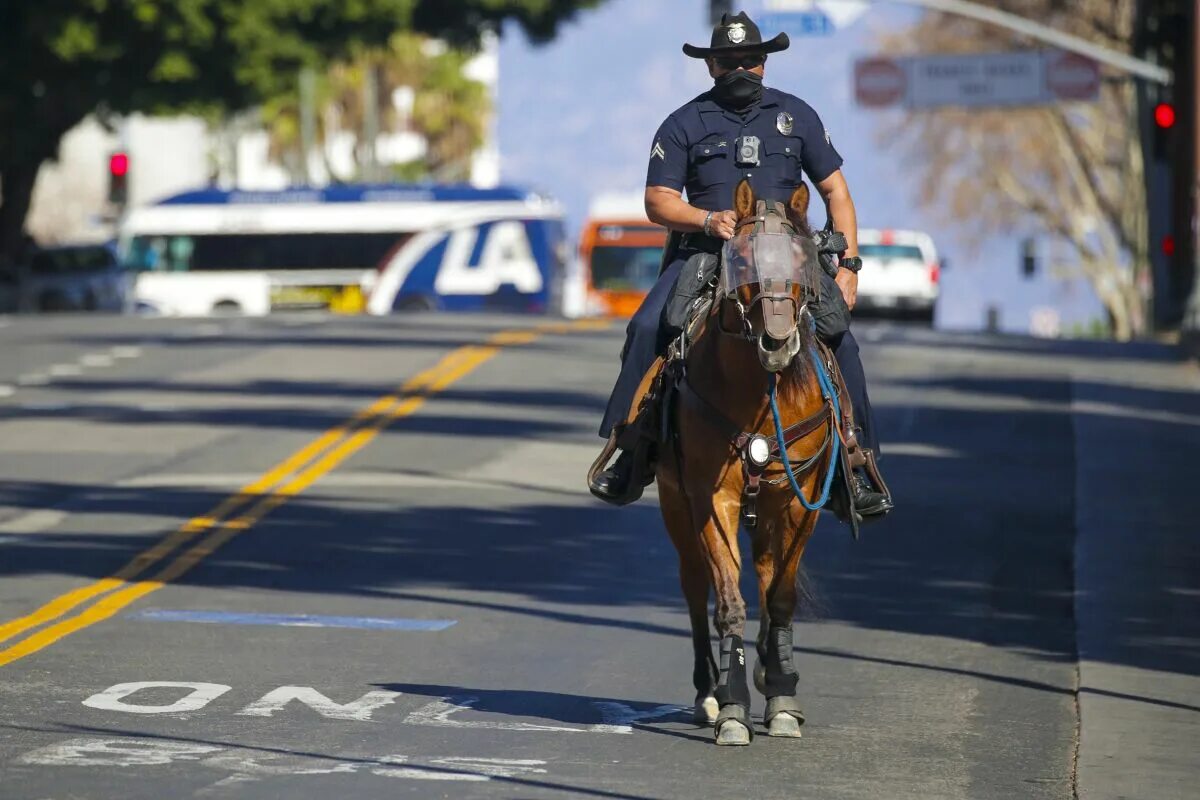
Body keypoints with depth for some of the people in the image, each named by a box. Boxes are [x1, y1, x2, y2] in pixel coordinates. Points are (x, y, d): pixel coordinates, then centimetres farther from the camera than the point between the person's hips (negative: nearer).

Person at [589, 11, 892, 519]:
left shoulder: (796, 116, 12)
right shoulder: (684, 126, 7)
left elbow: (835, 192, 13)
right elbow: (658, 201, 1)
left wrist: (848, 263, 2)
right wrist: (708, 220, -19)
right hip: (704, 254, -1)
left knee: (838, 339, -19)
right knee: (647, 328, -23)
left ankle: (856, 466, -8)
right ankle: (630, 450, -13)